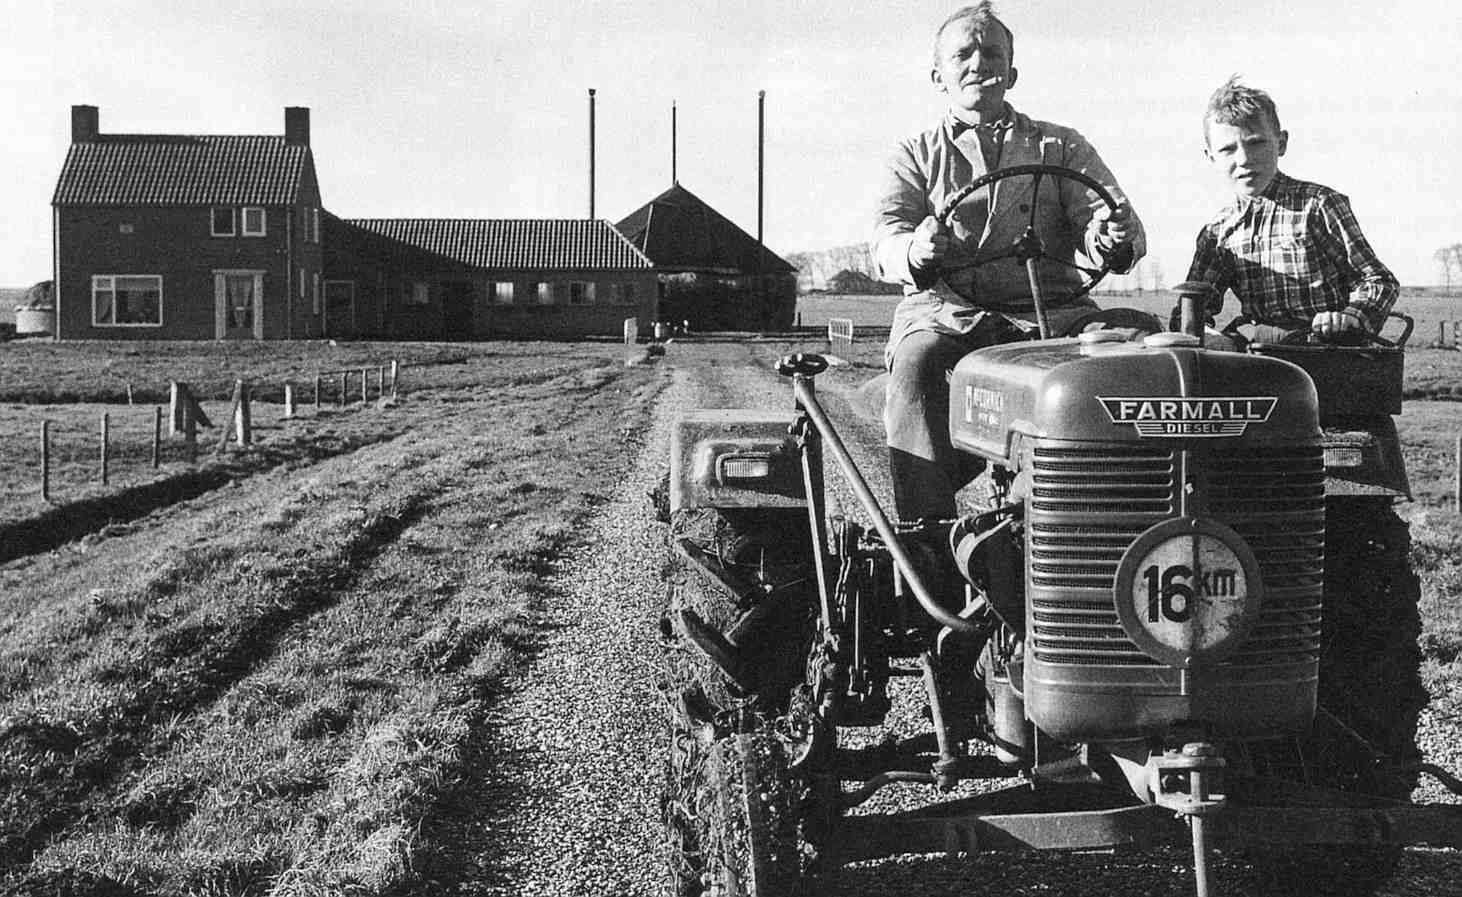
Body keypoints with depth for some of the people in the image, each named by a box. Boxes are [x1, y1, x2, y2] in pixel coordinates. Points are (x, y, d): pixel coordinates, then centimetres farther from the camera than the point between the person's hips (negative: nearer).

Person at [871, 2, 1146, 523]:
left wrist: (1113, 239, -19)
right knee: (915, 365, -34)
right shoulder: (914, 157, 19)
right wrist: (916, 251, -25)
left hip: (1047, 308, 0)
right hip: (944, 309, 0)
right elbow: (885, 244, 2)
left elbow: (1124, 229, 9)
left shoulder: (1060, 148, 21)